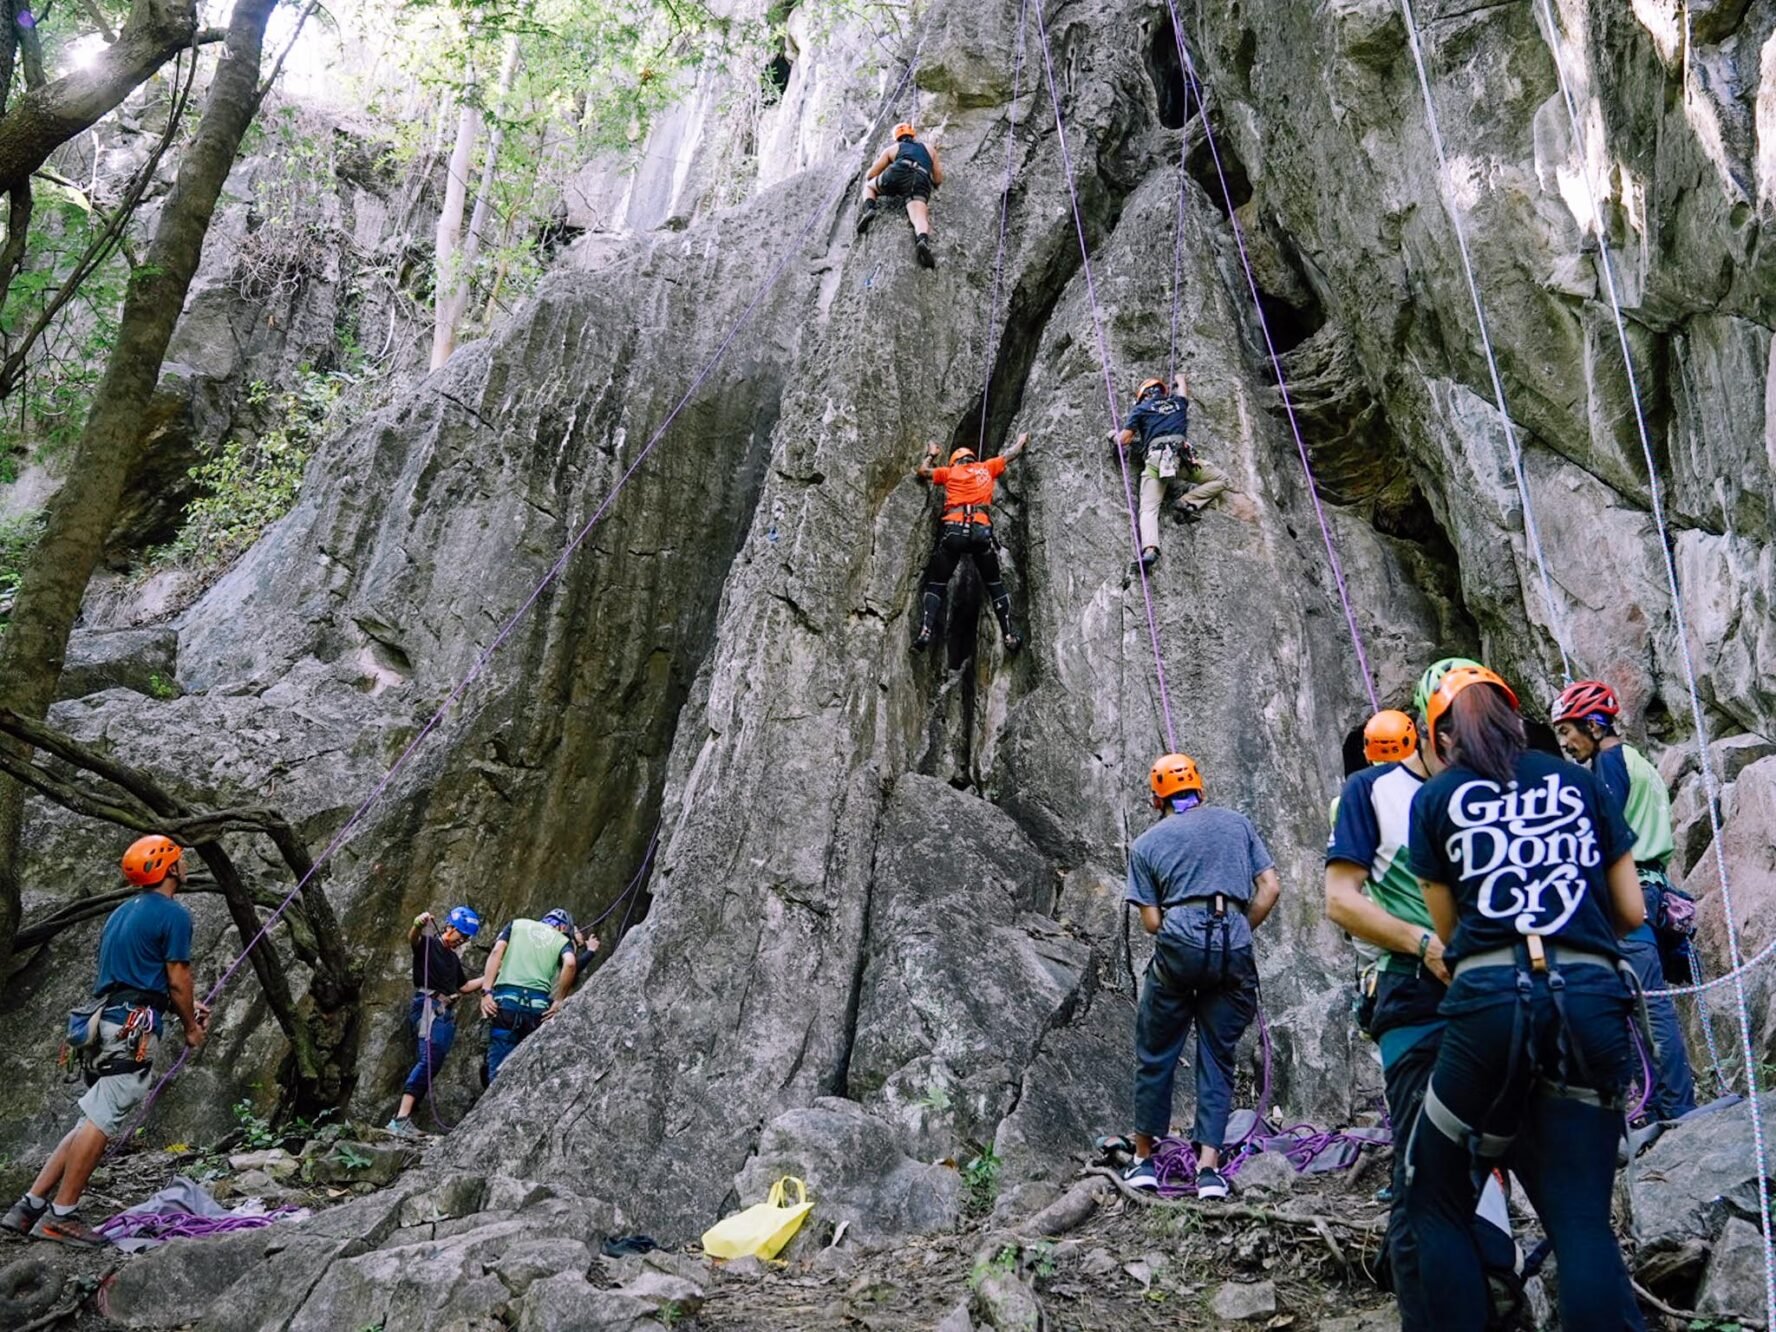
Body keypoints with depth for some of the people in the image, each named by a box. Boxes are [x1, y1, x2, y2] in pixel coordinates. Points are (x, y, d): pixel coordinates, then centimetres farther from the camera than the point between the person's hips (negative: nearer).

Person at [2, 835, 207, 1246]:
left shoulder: (121, 914, 21)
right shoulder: (173, 914, -7)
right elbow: (177, 979, -8)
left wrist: (186, 1006, 31)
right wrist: (191, 1026, 6)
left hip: (103, 1023, 9)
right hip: (134, 1028, -9)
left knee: (93, 1121, 13)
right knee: (101, 1122, -7)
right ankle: (61, 1215, -6)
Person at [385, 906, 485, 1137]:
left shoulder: (453, 958, 25)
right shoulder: (428, 943, 1)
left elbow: (464, 987, 33)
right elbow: (412, 939, -22)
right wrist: (417, 925, -45)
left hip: (445, 1013, 9)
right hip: (428, 1006, -9)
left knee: (433, 1064, 2)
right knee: (430, 1058, -24)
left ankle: (403, 1120, 2)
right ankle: (401, 1118, -32)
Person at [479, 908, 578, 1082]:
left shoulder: (517, 924, 23)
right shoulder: (563, 941, 17)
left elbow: (497, 951, 6)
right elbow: (570, 963, -5)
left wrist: (486, 991, -1)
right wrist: (558, 1001, 2)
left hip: (506, 998, 0)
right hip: (538, 1005, 0)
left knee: (499, 1069, -3)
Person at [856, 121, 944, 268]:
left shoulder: (892, 148, 32)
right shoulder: (929, 149, 37)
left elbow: (869, 175, 32)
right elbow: (938, 180, 36)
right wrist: (939, 168, 59)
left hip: (898, 174, 0)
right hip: (922, 182, 0)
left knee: (869, 186, 28)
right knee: (919, 218, -22)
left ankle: (868, 208, -5)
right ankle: (922, 240, -57)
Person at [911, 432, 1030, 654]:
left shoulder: (950, 472, 20)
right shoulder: (986, 468, 22)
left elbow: (923, 471, 29)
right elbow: (1010, 454, 36)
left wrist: (931, 455, 48)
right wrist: (1022, 441, 56)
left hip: (953, 529, 0)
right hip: (982, 530, 1)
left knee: (935, 585, 8)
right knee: (995, 585, 14)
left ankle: (925, 632, -10)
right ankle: (1009, 635, 6)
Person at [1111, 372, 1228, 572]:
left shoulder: (1140, 409, 19)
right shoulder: (1177, 403, 29)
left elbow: (1124, 440, 13)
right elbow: (1181, 382, 53)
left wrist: (1114, 436, 35)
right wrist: (1179, 379, 75)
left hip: (1155, 460, -1)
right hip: (1182, 457, 1)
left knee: (1149, 509, -11)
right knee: (1220, 479, 19)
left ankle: (1149, 548, -39)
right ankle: (1187, 503, -3)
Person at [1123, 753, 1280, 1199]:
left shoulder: (1146, 844, 10)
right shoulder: (1236, 823, 16)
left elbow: (1151, 921, 4)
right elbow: (1269, 887, 9)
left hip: (1179, 945, -1)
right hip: (1234, 952, 2)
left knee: (1156, 1056, 13)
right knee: (1218, 1059, 12)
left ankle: (1144, 1159, 22)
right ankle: (1209, 1167, 7)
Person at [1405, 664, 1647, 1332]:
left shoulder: (1435, 798, 12)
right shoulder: (1578, 781, 17)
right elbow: (1631, 911, 17)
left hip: (1491, 998, -2)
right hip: (1593, 998, 2)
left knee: (1436, 1199, 14)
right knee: (1582, 1220, 5)